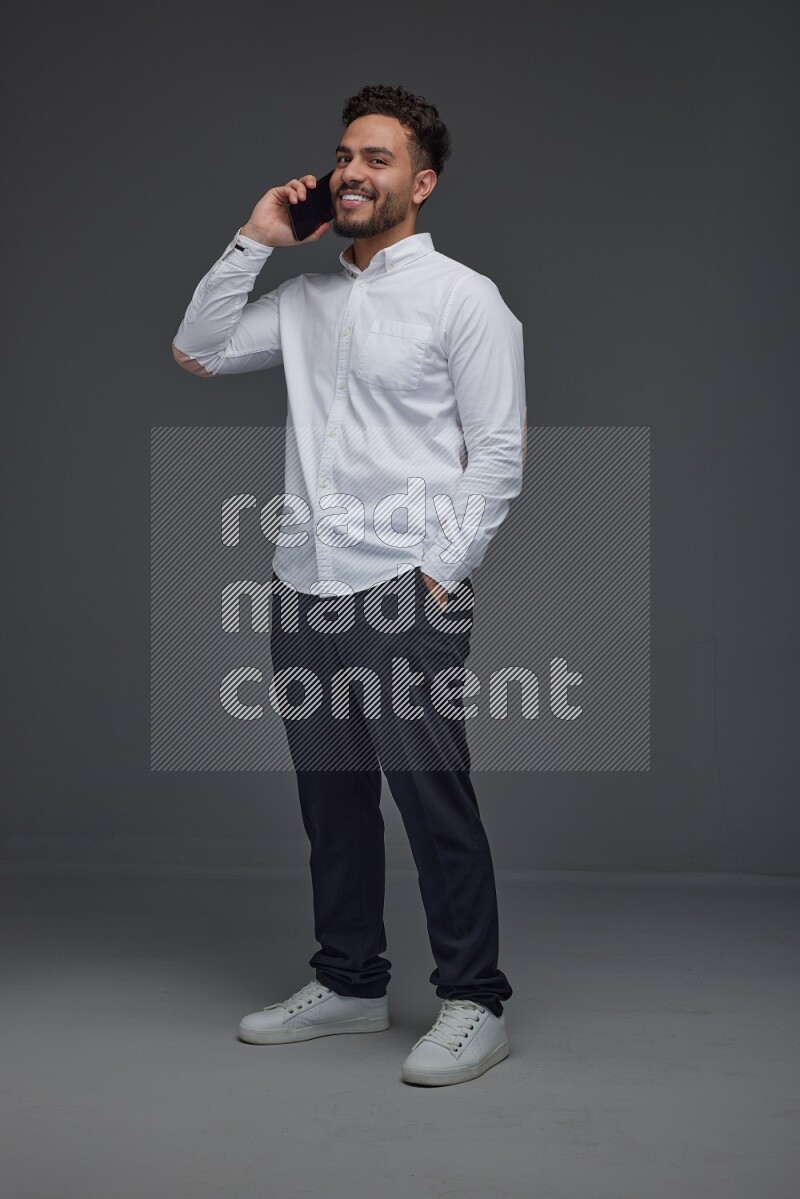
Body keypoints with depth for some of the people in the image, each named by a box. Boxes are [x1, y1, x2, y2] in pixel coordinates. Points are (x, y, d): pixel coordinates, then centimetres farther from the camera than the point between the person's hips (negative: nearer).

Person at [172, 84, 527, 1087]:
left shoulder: (463, 298, -2)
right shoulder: (306, 299, 16)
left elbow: (499, 453, -6)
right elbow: (197, 351, 14)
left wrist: (443, 573, -12)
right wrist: (253, 240, 7)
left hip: (404, 591, -6)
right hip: (303, 588, 6)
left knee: (434, 802, -5)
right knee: (331, 799, 13)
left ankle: (474, 1004, 7)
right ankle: (349, 983, 26)